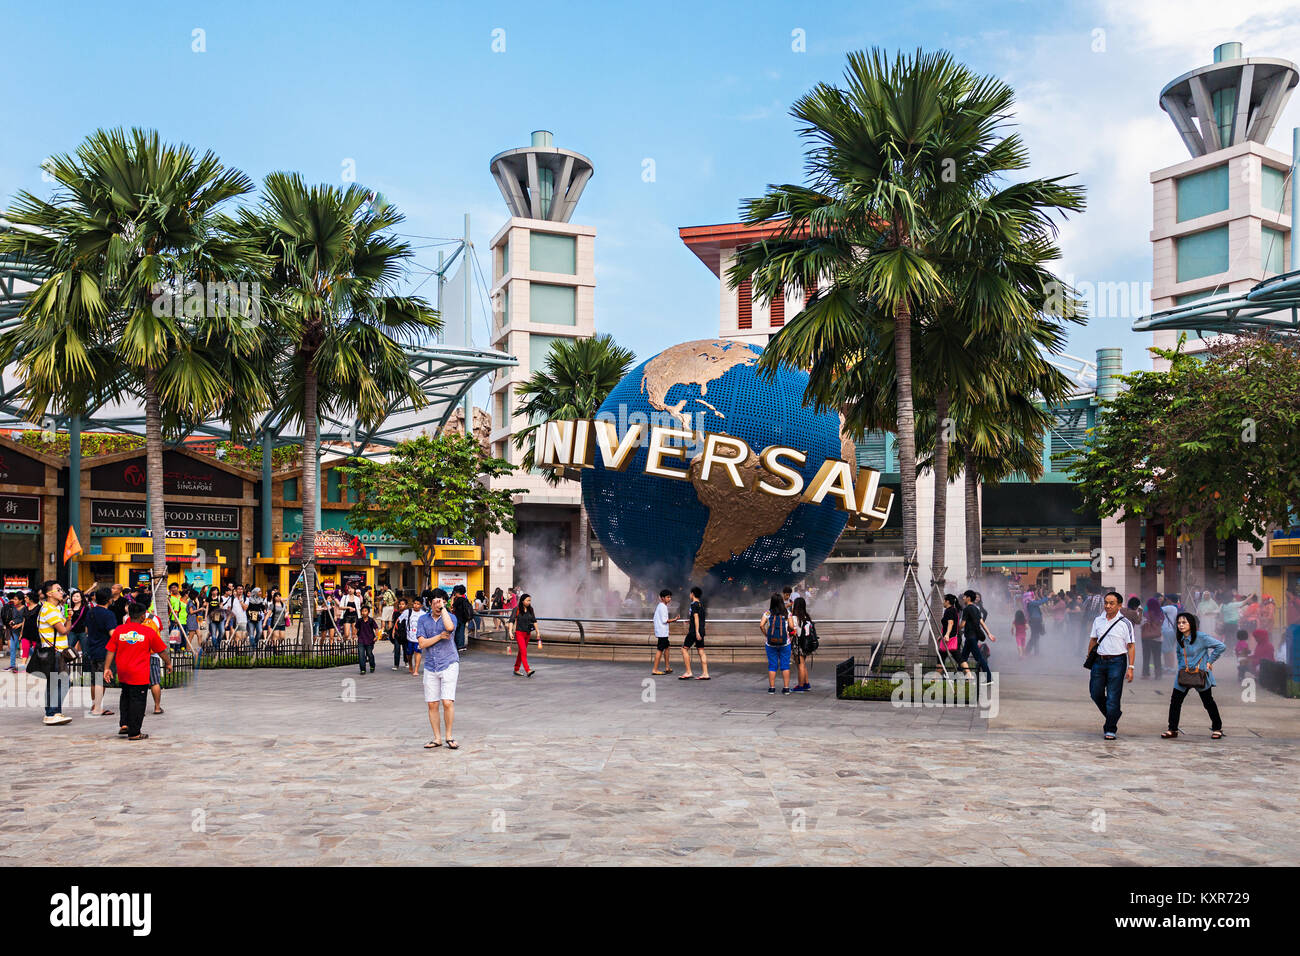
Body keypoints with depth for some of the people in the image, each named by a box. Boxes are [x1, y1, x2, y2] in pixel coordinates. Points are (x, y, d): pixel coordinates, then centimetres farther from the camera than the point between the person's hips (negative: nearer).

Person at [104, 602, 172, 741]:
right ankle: (134, 733, 5)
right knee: (137, 701, 2)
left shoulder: (118, 630, 0)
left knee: (126, 697, 24)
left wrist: (107, 668, 7)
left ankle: (124, 724, 16)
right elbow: (162, 650, 2)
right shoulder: (148, 631, -7)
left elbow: (110, 651, 1)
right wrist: (169, 663, 16)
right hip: (140, 675, -4)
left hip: (122, 673, 4)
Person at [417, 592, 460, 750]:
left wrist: (443, 608, -16)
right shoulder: (423, 620, 8)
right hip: (430, 667, 3)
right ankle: (437, 738, 15)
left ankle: (448, 736, 6)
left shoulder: (450, 617, 0)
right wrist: (440, 636, -12)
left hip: (449, 665, -3)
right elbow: (422, 643, -1)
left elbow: (449, 627, -26)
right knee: (432, 704, 3)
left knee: (448, 702, -11)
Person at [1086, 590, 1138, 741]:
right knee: (1096, 693, 8)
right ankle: (1113, 717, 32)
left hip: (1116, 662, -4)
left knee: (1113, 698, -3)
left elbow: (1131, 646, -4)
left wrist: (1130, 668, -9)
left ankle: (1110, 729, 7)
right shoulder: (1098, 620, 9)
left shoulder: (1125, 623, -4)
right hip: (1099, 660, 5)